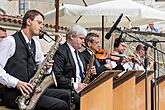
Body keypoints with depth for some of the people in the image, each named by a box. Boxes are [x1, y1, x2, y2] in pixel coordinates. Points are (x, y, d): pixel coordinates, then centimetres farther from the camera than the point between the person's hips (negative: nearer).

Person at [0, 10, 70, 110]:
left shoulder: (35, 44, 16)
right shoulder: (10, 41, -9)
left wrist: (46, 66, 1)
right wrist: (16, 83, -23)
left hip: (33, 89, 8)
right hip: (15, 94, -8)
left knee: (65, 95, -1)